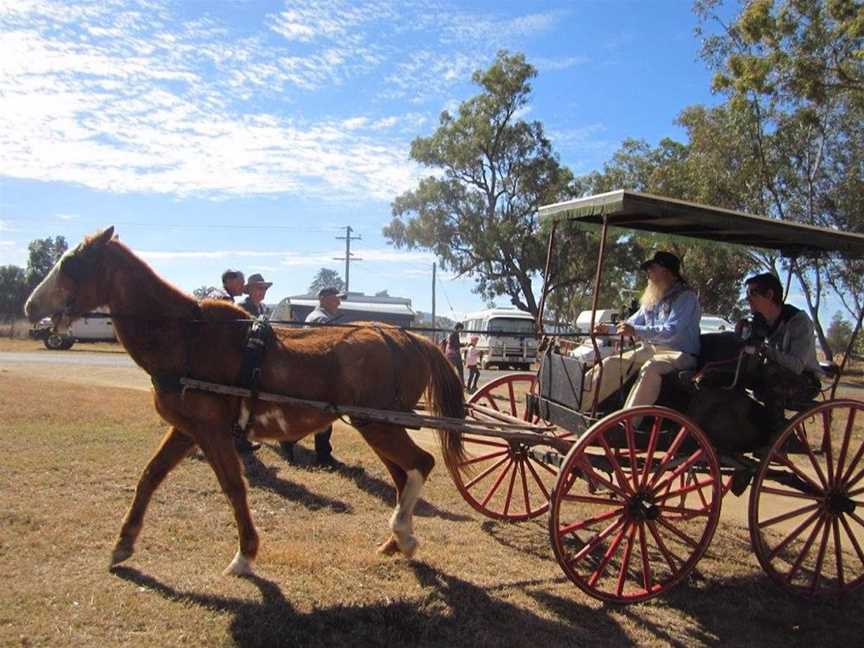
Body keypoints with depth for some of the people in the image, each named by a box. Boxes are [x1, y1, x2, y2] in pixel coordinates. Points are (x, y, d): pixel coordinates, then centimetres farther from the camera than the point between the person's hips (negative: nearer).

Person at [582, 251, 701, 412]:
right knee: (612, 363, -13)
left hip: (678, 354, -7)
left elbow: (671, 331, -23)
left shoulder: (686, 297, -9)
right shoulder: (653, 297, 15)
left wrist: (635, 331, -31)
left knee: (650, 368, -38)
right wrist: (609, 329, 3)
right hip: (651, 350, 7)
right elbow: (633, 322, 22)